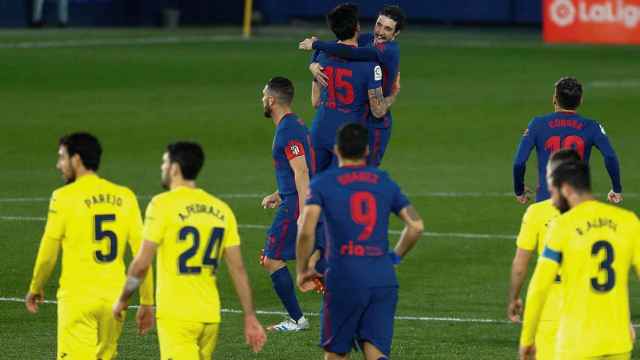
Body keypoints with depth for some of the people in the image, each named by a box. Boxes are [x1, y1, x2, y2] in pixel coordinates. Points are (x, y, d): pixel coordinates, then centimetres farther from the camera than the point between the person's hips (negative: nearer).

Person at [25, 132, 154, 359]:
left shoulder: (64, 197, -6)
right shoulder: (124, 197, 6)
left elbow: (48, 253, -2)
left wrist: (35, 289, 15)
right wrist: (147, 302, 9)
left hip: (77, 299, -5)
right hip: (114, 298, 5)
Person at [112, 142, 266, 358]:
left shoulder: (163, 205, -8)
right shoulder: (221, 209, 8)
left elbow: (142, 264, -10)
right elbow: (238, 269, 7)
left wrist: (122, 300, 5)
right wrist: (250, 318, 10)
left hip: (176, 316, -6)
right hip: (210, 315, 6)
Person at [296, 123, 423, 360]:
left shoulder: (323, 183, 2)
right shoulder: (385, 182, 12)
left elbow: (306, 231, -10)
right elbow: (415, 226, 8)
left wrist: (302, 272, 3)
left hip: (344, 279, -3)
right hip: (383, 279, 3)